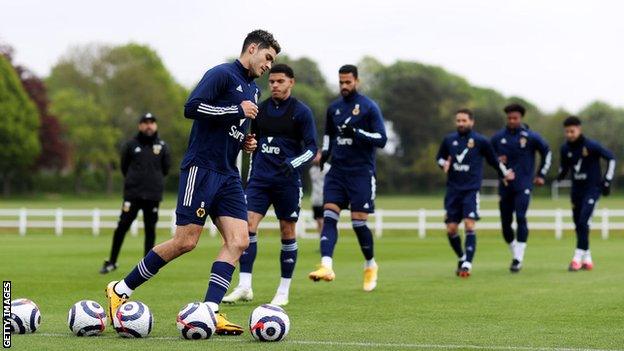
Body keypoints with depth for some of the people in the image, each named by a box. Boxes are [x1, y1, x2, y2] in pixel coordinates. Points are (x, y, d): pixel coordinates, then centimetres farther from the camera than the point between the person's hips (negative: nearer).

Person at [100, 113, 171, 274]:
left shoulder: (162, 147, 6)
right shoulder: (131, 145, 4)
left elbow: (166, 168, 15)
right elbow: (124, 166, 13)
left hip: (153, 195, 1)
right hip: (132, 194, -1)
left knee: (150, 229, 3)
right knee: (122, 226, -5)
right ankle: (111, 262, 2)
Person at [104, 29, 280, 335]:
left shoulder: (252, 91, 21)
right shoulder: (222, 75, -7)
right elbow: (192, 107, -21)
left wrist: (245, 143, 12)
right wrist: (237, 110, -16)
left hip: (228, 175, 9)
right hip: (201, 169, -9)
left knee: (238, 241, -7)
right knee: (186, 241, -10)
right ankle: (121, 290, 4)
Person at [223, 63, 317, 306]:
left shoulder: (301, 112, -3)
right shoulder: (260, 109, 10)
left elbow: (311, 148, -5)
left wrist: (293, 163, -22)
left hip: (288, 181, -3)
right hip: (260, 178, 3)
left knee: (287, 232, 2)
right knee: (248, 225, -10)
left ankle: (284, 291, 11)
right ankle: (244, 286, -10)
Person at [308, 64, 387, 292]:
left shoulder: (369, 107, -4)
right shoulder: (334, 108, 12)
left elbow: (381, 139, -8)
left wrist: (357, 132, -21)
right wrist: (325, 152, 9)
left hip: (361, 172, -5)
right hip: (337, 171, 5)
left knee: (358, 222, -5)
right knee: (329, 217, -12)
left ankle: (370, 266, 19)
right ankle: (326, 266, -23)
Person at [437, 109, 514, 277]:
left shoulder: (481, 141, -1)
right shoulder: (449, 140, 7)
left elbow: (493, 160, 12)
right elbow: (440, 157, 21)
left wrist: (504, 174, 20)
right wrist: (444, 164, 0)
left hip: (471, 189, -3)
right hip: (453, 190, 3)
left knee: (469, 225, -16)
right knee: (451, 229, 0)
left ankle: (467, 264, -17)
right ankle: (461, 258, 23)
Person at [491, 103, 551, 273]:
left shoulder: (531, 137, -3)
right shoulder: (498, 137, 4)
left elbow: (547, 153, 11)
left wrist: (541, 175, 7)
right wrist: (497, 161, -4)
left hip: (523, 184, -4)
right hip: (505, 186, 4)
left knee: (520, 218, -18)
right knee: (505, 222, 4)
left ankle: (518, 259, -14)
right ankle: (515, 254, 24)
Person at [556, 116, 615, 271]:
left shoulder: (592, 146, -13)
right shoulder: (565, 148, 2)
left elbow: (611, 158, -5)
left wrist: (607, 180, -8)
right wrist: (560, 176, -5)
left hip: (592, 189, -6)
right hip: (576, 190, 6)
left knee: (583, 222, -17)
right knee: (578, 224, 6)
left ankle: (578, 258, -14)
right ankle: (587, 259, 17)